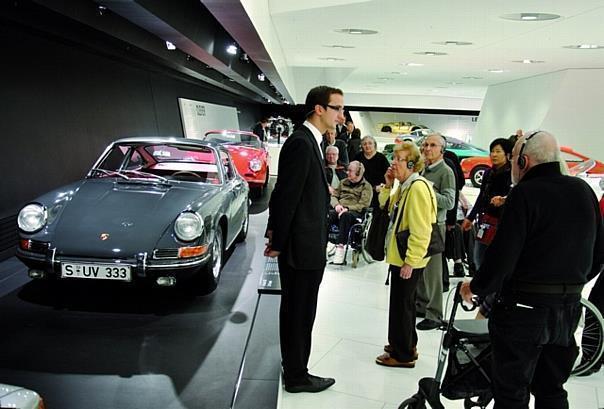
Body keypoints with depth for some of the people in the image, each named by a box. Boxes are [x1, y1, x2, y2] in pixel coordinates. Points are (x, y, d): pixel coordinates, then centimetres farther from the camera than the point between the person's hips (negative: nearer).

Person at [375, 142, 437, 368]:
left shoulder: (418, 188, -20)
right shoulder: (404, 186, 9)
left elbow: (420, 231, -24)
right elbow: (387, 207, 20)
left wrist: (410, 262, -22)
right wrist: (388, 185, 5)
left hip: (408, 260, -10)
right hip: (399, 256, 10)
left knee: (401, 304, 2)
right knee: (404, 302, 20)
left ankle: (403, 354, 17)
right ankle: (406, 346, 36)